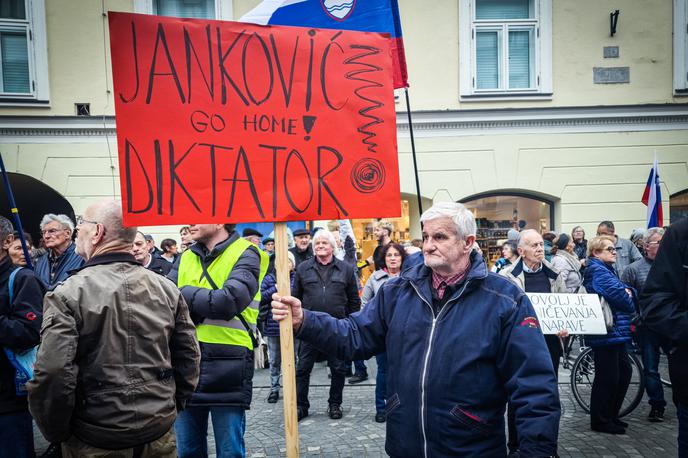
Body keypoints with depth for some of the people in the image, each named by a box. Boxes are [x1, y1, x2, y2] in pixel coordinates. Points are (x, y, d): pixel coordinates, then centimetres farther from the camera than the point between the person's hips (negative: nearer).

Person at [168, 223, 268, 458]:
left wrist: (184, 294, -8)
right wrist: (206, 305, -16)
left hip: (227, 365, -5)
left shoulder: (245, 254, -5)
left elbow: (229, 301, -20)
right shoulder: (186, 258, 13)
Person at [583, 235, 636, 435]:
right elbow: (617, 294, -21)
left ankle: (611, 416, 28)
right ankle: (600, 421, 10)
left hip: (615, 331, 10)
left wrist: (628, 292, -7)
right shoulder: (597, 270, -14)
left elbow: (626, 290, 17)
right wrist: (630, 305, -1)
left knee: (624, 373, 16)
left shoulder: (607, 269, 19)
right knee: (607, 377, -2)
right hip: (605, 333, -10)